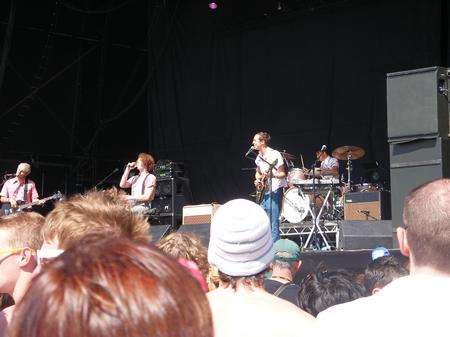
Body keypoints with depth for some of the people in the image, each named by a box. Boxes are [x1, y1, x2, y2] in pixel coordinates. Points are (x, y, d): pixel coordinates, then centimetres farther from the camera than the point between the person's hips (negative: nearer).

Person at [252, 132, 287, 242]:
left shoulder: (274, 155, -12)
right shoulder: (259, 157, 11)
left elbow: (283, 174, -11)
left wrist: (272, 175, -30)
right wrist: (258, 180, 3)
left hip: (274, 191, -8)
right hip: (263, 192, 8)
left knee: (273, 222, -10)